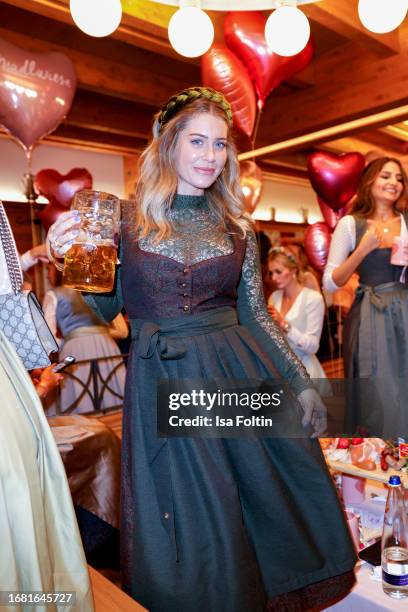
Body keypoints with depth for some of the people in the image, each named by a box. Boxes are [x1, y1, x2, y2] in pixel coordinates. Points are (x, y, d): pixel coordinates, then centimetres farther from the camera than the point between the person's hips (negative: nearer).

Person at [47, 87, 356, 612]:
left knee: (276, 496, 12)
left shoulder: (235, 227, 6)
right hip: (162, 380, -2)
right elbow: (102, 310, 1)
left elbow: (255, 313, 7)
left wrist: (300, 380, 5)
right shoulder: (125, 219, -1)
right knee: (193, 522, 8)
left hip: (241, 371, 3)